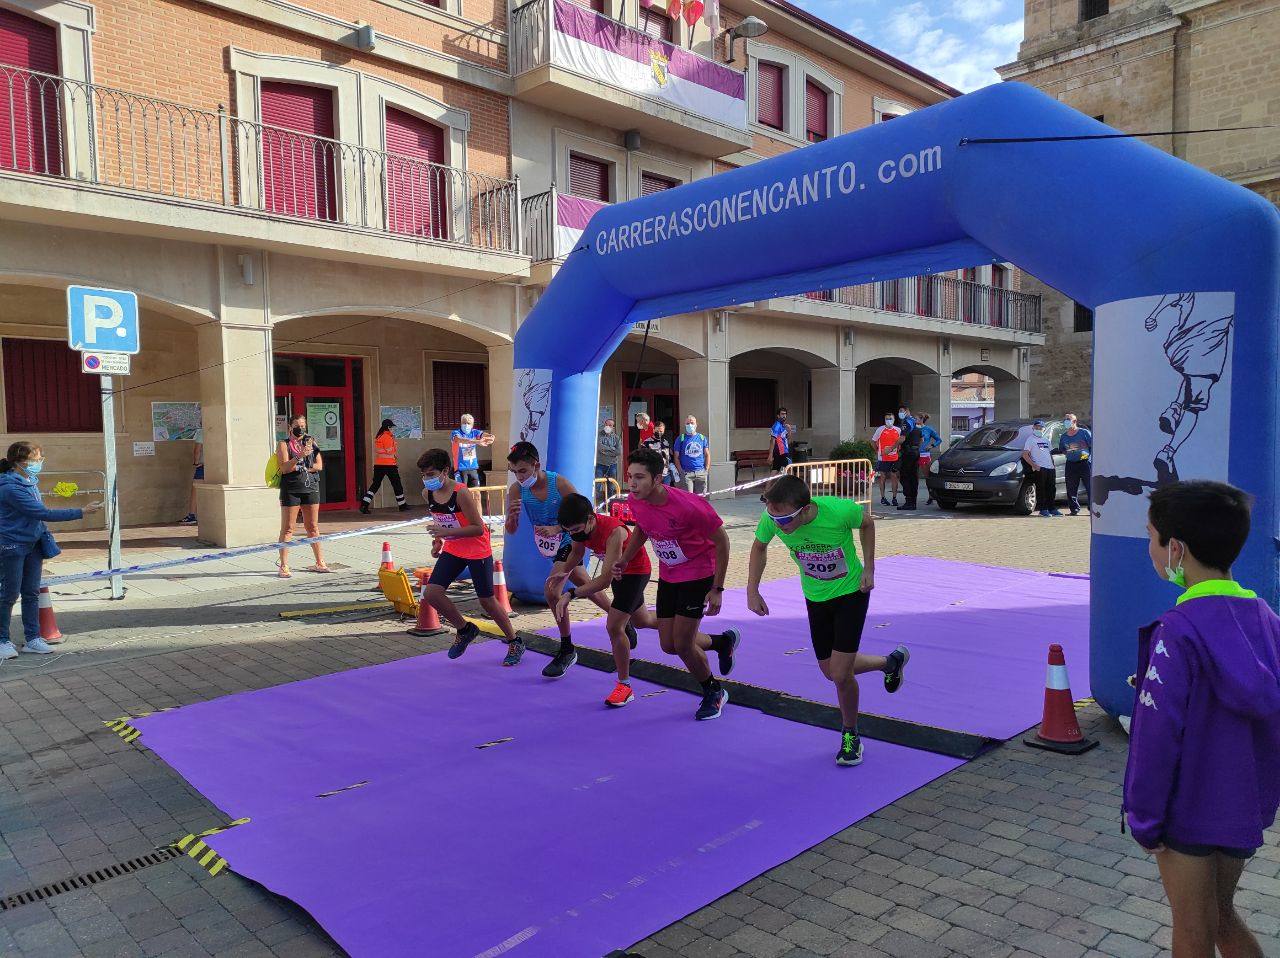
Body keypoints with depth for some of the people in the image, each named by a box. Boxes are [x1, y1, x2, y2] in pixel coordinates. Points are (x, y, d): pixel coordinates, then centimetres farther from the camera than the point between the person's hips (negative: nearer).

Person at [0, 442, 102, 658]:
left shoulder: (30, 481, 5)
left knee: (32, 593, 10)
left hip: (33, 544, 8)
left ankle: (32, 639, 18)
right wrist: (81, 513, -23)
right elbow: (43, 513, -24)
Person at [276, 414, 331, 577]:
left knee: (313, 527, 10)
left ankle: (319, 562, 16)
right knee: (287, 528, -3)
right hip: (290, 489, -4)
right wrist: (299, 456, -25)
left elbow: (319, 465, 4)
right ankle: (283, 566, -1)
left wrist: (300, 468, -8)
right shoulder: (283, 444, 1)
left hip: (311, 487, 4)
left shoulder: (311, 442, 12)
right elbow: (284, 468, -12)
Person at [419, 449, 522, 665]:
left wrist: (446, 532, -30)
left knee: (486, 600, 2)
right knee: (431, 592, -8)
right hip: (452, 550, 6)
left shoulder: (462, 493, -25)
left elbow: (478, 528, -25)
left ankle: (515, 643, 22)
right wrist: (438, 541, 3)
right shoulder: (427, 494, -4)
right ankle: (465, 630, 16)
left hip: (477, 551, -6)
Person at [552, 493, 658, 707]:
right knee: (640, 620, 26)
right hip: (618, 573, 8)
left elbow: (605, 580, -44)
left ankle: (624, 685, -3)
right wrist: (565, 573, -9)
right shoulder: (580, 527, -19)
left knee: (614, 626, -18)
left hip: (636, 571, -8)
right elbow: (577, 551, 5)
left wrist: (571, 594, -50)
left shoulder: (614, 532, -41)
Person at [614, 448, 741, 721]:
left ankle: (714, 693, 23)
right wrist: (625, 559, 0)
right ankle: (722, 641, 37)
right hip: (668, 576, 7)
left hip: (699, 575, -7)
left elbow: (721, 541, -19)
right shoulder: (635, 501, -12)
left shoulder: (688, 505, -31)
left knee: (682, 644, -6)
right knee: (668, 645, 8)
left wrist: (717, 589, -17)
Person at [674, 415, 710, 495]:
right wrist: (680, 470, -7)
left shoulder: (702, 438, 12)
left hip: (701, 473, 3)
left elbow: (706, 455, 15)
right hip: (686, 473, -3)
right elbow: (676, 457, 3)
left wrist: (706, 469, 3)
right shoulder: (681, 438, 4)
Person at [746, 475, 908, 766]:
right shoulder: (772, 518, -26)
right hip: (816, 597, 4)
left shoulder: (839, 510, -34)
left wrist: (869, 569, -10)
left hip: (852, 592, -4)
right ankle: (890, 662, 41)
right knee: (831, 671, 14)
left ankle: (850, 734, 19)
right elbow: (759, 547, -2)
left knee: (841, 674, -9)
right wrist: (752, 591, -8)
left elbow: (867, 523, -8)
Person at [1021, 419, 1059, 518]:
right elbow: (1025, 455, -8)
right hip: (1039, 469, -7)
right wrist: (1034, 465, -17)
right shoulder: (1031, 439, 0)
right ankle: (1043, 510, -5)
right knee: (1041, 490, -7)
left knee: (1052, 489, 8)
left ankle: (1051, 509, 17)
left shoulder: (1046, 439, 21)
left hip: (1050, 468, 7)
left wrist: (1053, 465, 13)